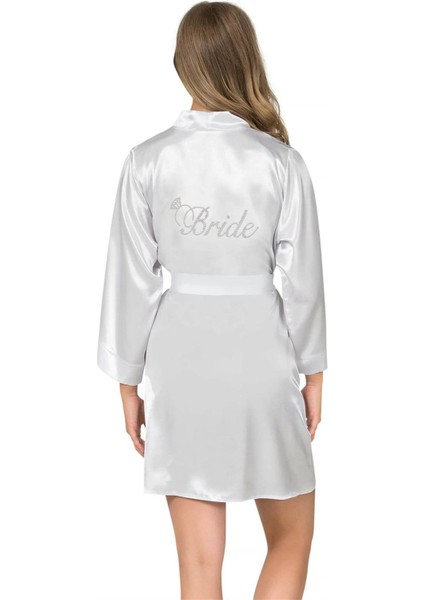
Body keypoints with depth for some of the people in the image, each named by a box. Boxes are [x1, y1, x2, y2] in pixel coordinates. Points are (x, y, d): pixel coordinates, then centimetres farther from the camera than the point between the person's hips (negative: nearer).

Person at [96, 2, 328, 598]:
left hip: (180, 354, 2)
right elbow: (304, 278, -4)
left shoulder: (147, 161, -6)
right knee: (292, 537, 18)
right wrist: (312, 371, 9)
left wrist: (129, 381, 8)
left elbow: (132, 279, -2)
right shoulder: (282, 162, -8)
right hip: (259, 348, -1)